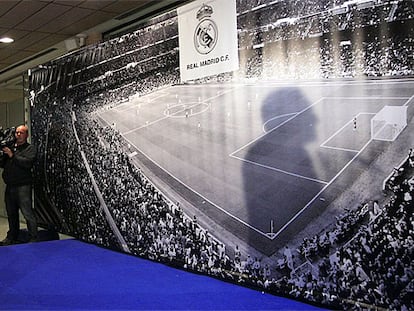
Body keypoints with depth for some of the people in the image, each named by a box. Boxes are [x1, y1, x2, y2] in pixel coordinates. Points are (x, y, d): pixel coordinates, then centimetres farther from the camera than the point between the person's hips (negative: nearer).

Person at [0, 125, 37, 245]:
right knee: (11, 214, 15)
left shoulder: (30, 148, -1)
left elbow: (27, 163, -17)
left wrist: (12, 156, -15)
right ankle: (12, 237, 27)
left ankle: (33, 239, -4)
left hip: (23, 186, -7)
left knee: (27, 213, -9)